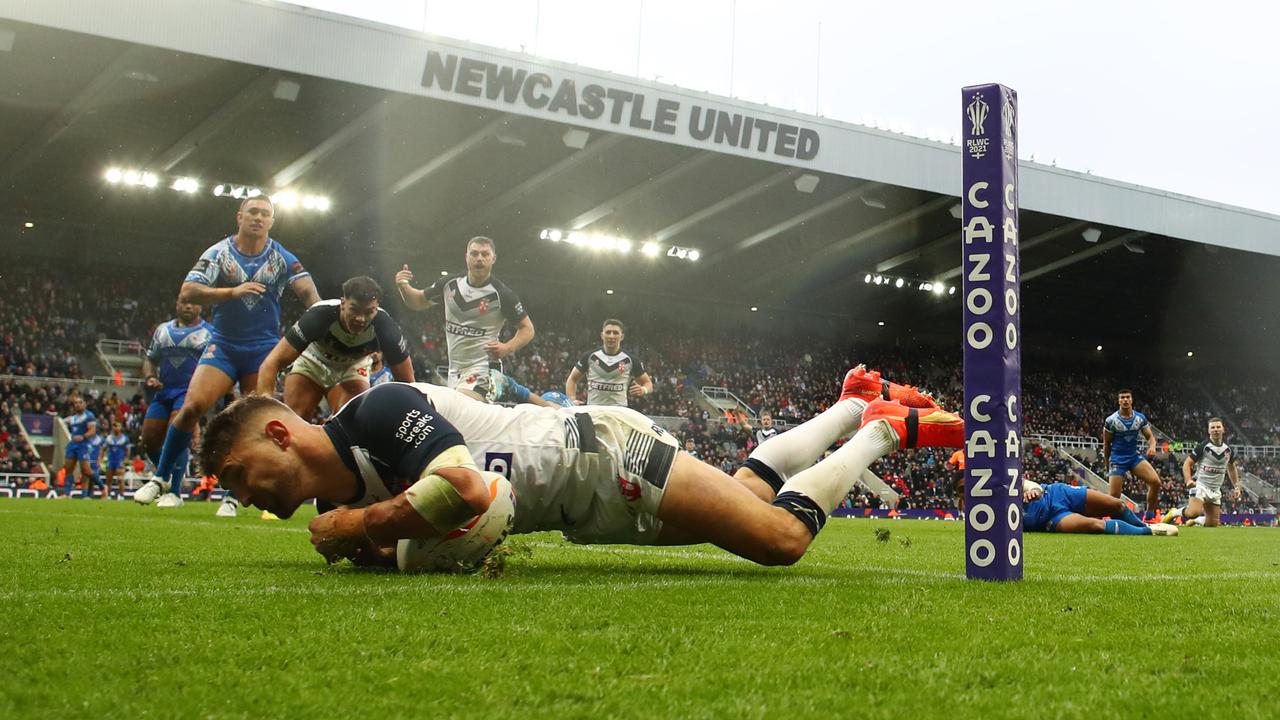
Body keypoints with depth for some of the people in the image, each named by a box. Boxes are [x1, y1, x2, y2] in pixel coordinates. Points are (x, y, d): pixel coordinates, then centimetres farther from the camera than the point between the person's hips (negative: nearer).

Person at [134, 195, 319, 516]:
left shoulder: (282, 258, -2)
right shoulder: (218, 253, -3)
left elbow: (308, 292, -12)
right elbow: (187, 292, -13)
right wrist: (233, 291, -25)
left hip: (263, 348, 1)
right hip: (223, 344, 0)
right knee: (193, 406, -14)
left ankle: (234, 496, 8)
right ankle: (161, 477, 2)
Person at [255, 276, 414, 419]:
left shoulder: (384, 327, -34)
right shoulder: (320, 314, -38)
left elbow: (407, 382, -23)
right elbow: (273, 362, -40)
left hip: (352, 366, 1)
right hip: (313, 360, -1)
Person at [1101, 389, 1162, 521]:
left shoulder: (1140, 418, 0)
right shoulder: (1111, 420, -10)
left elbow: (1150, 436, 4)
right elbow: (1106, 444, 0)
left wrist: (1152, 446, -19)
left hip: (1135, 457, 3)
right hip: (1117, 460, -3)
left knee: (1156, 482, -15)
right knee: (1114, 495, -9)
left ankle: (1149, 516, -1)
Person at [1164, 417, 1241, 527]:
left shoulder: (1229, 450, 6)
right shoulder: (1202, 447, -10)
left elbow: (1231, 469, 23)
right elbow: (1187, 463, -9)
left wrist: (1236, 487, 16)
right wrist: (1189, 480, -25)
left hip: (1215, 489, 5)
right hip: (1200, 485, -5)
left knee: (1213, 523, 2)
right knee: (1195, 512, -31)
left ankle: (1196, 520, 31)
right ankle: (1175, 512, -3)